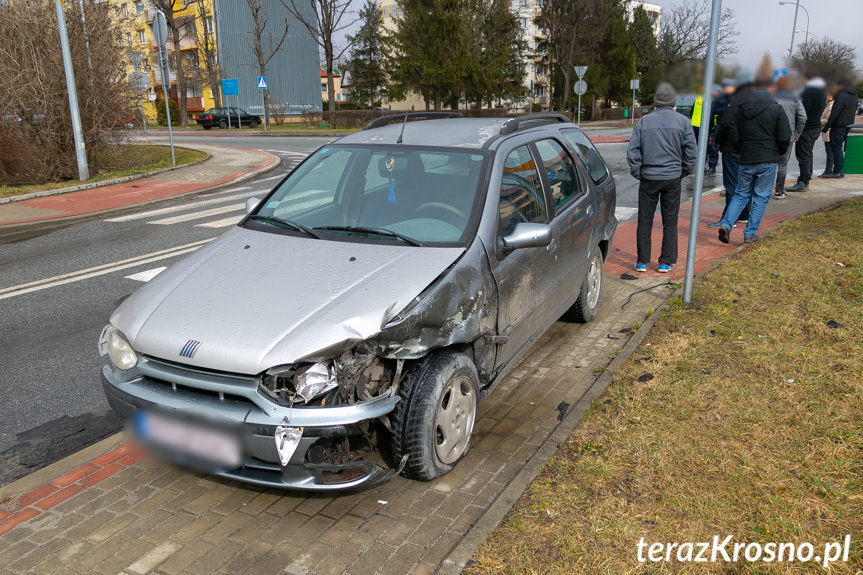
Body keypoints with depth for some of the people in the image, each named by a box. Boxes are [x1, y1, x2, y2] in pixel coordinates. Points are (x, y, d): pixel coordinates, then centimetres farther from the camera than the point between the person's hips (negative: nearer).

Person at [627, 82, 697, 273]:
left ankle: (642, 261, 11)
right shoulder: (682, 122, -2)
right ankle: (666, 262, 11)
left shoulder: (644, 121, -1)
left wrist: (637, 172, 7)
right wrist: (684, 171, 13)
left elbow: (632, 150, -2)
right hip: (673, 178, 0)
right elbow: (692, 151, 0)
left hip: (648, 178, 0)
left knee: (645, 221, 8)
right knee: (670, 221, 8)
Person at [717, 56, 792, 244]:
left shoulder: (740, 109, 0)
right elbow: (784, 138, -7)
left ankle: (726, 224, -6)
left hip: (746, 160, 3)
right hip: (768, 161, -2)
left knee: (741, 194, 14)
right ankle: (750, 234, 9)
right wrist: (778, 153, 12)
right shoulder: (776, 109, -7)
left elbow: (734, 137, 2)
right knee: (761, 197, 7)